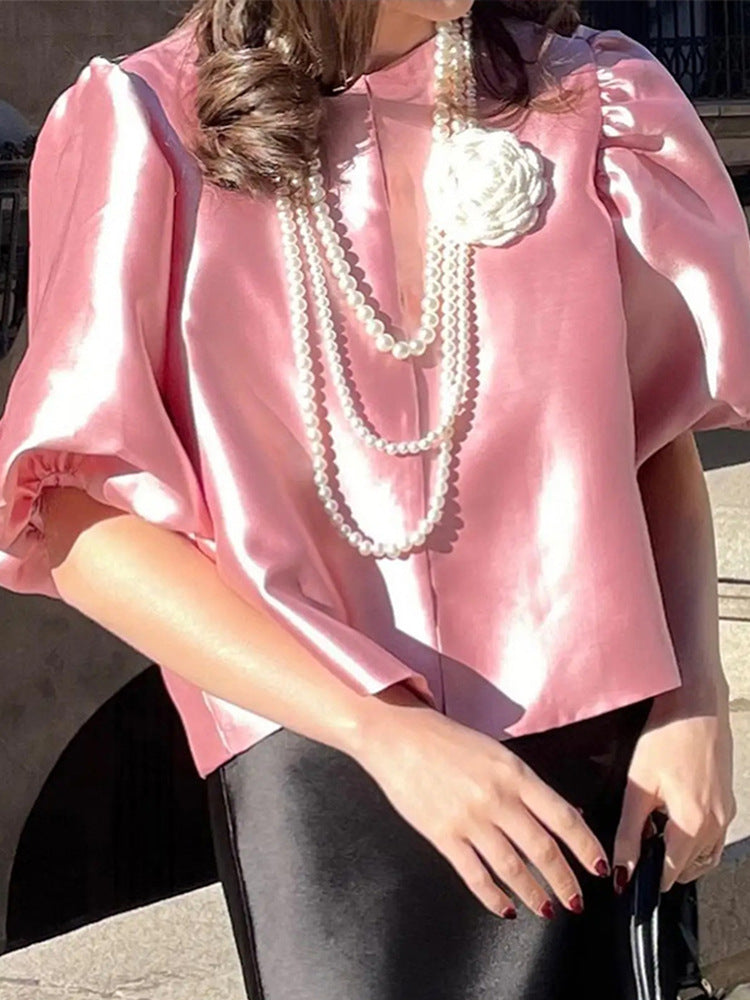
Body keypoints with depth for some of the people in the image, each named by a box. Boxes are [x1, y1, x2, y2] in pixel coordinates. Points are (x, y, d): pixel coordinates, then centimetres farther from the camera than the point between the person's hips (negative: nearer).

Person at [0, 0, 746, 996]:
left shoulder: (592, 99, 5)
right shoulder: (143, 128, -4)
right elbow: (82, 524, -7)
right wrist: (382, 730, -15)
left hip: (592, 754, 3)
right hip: (315, 762, -2)